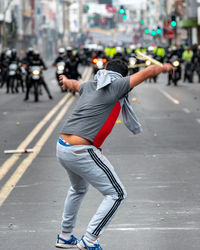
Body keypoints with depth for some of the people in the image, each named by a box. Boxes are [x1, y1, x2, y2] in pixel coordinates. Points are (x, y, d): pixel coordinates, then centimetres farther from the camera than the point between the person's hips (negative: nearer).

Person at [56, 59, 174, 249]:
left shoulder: (89, 86, 17)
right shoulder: (117, 85, -3)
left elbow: (75, 84, 41)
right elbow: (149, 71, 0)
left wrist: (66, 81, 64)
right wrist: (164, 68, 22)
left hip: (61, 148, 8)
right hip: (81, 152, -8)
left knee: (78, 189, 33)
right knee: (116, 194, 0)